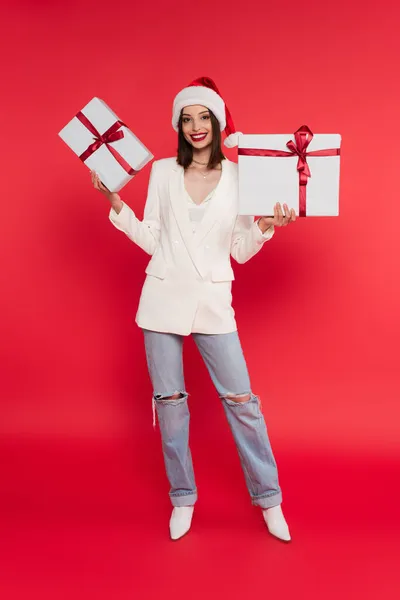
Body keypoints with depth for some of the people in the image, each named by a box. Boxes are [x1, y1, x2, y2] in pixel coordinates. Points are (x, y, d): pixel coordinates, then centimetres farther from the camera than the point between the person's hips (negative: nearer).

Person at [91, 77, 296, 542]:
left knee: (240, 399, 0)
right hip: (163, 298, 1)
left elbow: (241, 251, 3)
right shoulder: (163, 171, 4)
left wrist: (266, 225, -14)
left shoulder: (239, 176, 2)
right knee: (169, 399, 7)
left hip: (213, 302, -1)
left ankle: (268, 498, 18)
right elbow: (152, 240, 4)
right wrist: (115, 204, -5)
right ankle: (183, 499, 24)